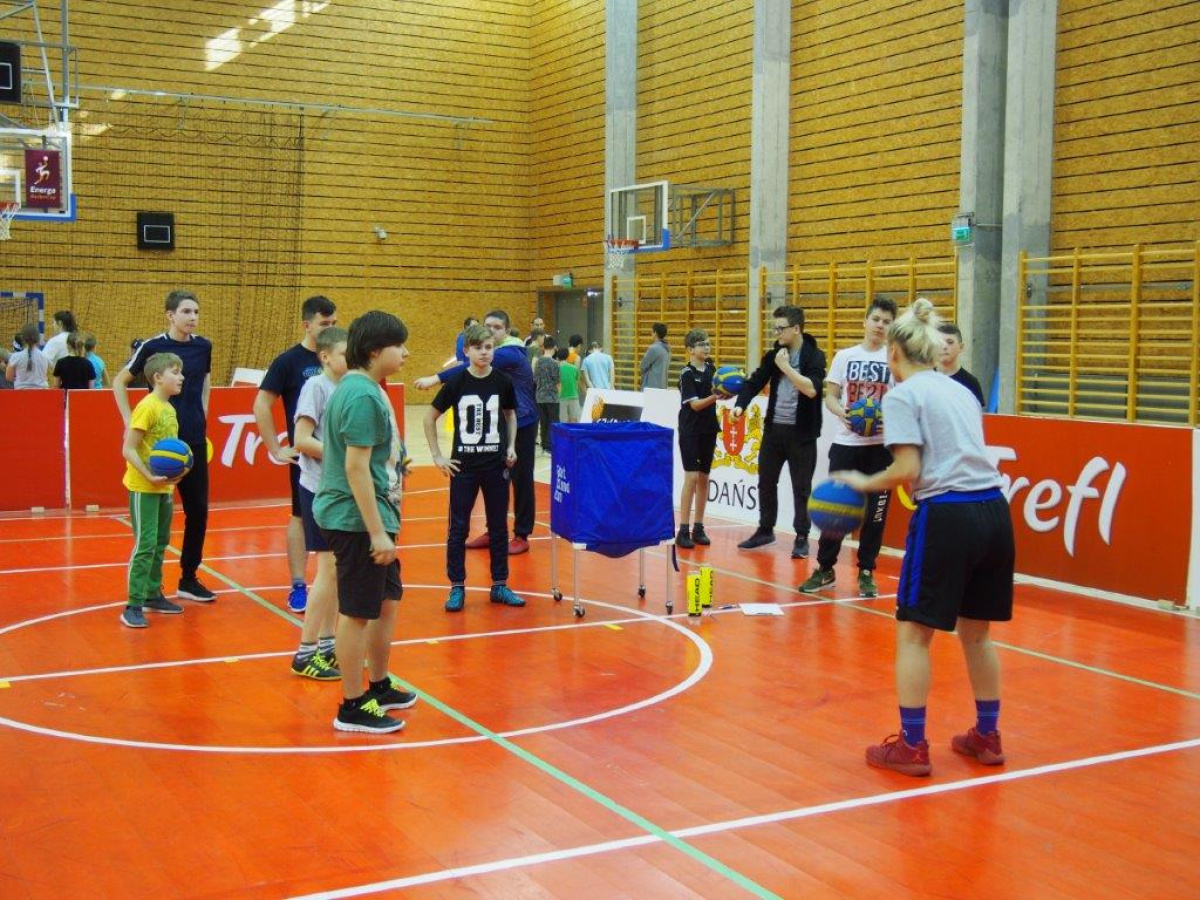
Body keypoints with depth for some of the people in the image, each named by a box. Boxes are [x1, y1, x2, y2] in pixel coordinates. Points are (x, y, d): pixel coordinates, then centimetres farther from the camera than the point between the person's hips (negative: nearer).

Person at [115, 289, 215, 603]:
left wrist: (201, 417, 13)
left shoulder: (203, 346, 3)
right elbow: (119, 382, 3)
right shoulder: (152, 347, -8)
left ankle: (189, 578, 20)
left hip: (195, 440, 4)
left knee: (198, 510, 7)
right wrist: (131, 423, -4)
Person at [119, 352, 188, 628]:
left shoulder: (169, 409, 9)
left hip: (163, 487, 9)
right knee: (145, 545, -9)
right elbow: (128, 450, -18)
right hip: (143, 488, -9)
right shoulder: (147, 407, -16)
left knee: (160, 543, 16)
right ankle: (133, 606, -4)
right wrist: (149, 476, -24)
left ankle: (153, 595, 28)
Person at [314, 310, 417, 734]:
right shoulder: (362, 395, -19)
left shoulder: (363, 388, 12)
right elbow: (356, 467, -23)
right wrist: (377, 531, -22)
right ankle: (352, 708, 11)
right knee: (357, 612, 0)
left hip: (371, 516, 10)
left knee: (387, 601, 19)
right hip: (356, 519, -10)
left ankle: (379, 687, 34)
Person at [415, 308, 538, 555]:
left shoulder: (510, 354, -20)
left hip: (521, 424, -8)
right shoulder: (491, 353, 8)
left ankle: (522, 536, 6)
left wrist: (436, 378, -39)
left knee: (521, 479, -1)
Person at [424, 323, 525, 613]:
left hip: (497, 466, 2)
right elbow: (430, 418, 2)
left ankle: (499, 585, 19)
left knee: (499, 526, 9)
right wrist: (437, 456, -2)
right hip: (463, 466, -2)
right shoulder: (456, 382, -7)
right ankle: (457, 587, 13)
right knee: (458, 528, 4)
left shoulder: (503, 382, -2)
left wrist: (511, 446, 3)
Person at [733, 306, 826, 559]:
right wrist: (740, 404, -13)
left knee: (801, 488, 2)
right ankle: (765, 530, 27)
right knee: (766, 482, 12)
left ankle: (801, 538, 13)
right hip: (773, 428, 5)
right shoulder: (773, 355, 6)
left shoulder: (814, 356, -10)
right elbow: (755, 382, 4)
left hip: (801, 432, -5)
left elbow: (811, 389, -23)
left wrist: (786, 366, -20)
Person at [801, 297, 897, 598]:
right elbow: (830, 396, 8)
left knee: (875, 511, 3)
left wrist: (886, 416, -19)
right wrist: (842, 413, -13)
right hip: (845, 443, 1)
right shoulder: (845, 356, 7)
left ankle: (866, 572, 15)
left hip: (881, 446, -1)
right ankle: (825, 569, 15)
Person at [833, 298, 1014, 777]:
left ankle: (911, 747, 8)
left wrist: (864, 482, 3)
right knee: (976, 631, 19)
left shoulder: (902, 394, -4)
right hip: (993, 510, 7)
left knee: (913, 633, 5)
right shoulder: (959, 390, 18)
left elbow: (908, 470, -12)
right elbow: (964, 454, 16)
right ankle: (987, 737, 28)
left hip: (947, 516, -7)